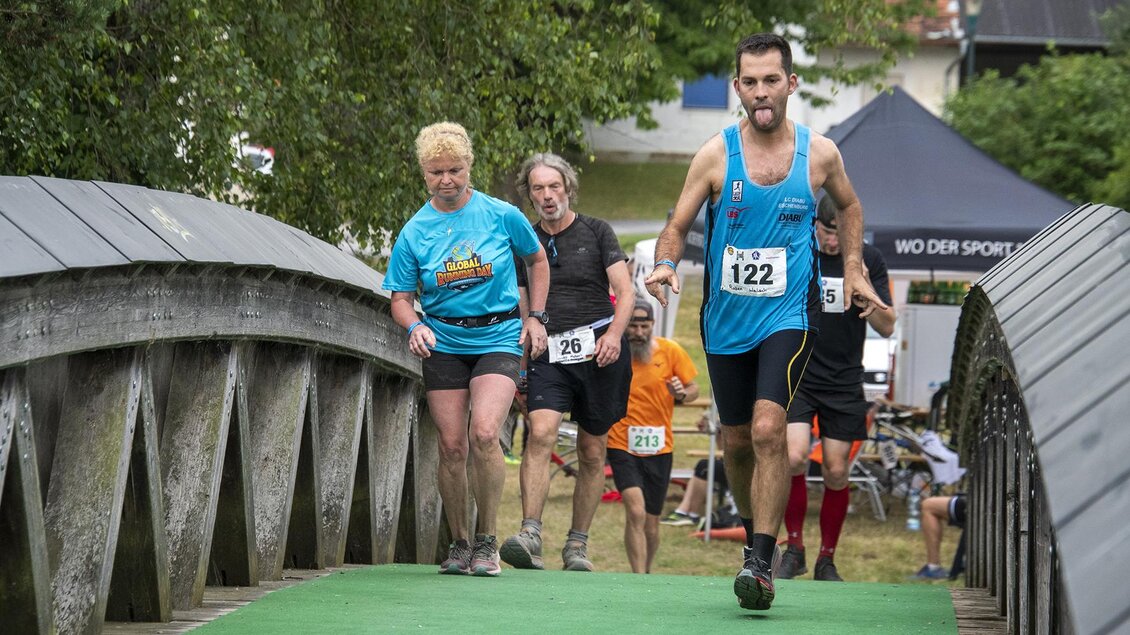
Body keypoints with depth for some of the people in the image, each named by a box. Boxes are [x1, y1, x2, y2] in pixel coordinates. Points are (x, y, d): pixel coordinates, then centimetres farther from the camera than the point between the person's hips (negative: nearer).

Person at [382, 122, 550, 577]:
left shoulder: (502, 215, -3)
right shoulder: (414, 232, -1)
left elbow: (537, 260, 15)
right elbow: (400, 298, 3)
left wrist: (535, 317, 8)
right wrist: (414, 327, -18)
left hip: (498, 338, -2)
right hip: (442, 343, 2)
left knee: (484, 434, -20)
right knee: (452, 445, -1)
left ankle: (486, 540, -6)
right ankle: (459, 542, 15)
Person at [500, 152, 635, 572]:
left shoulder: (596, 232, 7)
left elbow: (625, 293, 1)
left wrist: (614, 334, -17)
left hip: (598, 350, 0)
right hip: (548, 354, 1)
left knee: (592, 452, 5)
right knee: (540, 432, -22)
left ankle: (577, 545, 15)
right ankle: (530, 537, -30)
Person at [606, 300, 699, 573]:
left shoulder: (670, 351, -2)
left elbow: (694, 389, 8)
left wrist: (682, 393, -15)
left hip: (659, 448, 2)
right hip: (622, 446, -2)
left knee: (651, 523, 10)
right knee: (636, 512, -22)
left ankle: (646, 573, 34)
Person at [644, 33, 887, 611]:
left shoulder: (819, 153, -1)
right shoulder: (715, 155, -5)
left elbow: (849, 206, 20)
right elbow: (677, 226, -1)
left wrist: (853, 271, 10)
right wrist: (666, 265, -21)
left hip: (788, 315, -2)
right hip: (726, 319, 2)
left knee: (767, 429, -20)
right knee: (737, 441, 12)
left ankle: (760, 563, -18)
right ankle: (756, 535, 37)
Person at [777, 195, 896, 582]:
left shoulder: (869, 261, -1)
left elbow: (886, 328, -2)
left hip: (844, 383, 1)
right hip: (796, 376, -1)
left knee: (836, 473, 2)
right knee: (793, 457, -19)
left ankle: (826, 561, 17)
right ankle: (794, 549, -3)